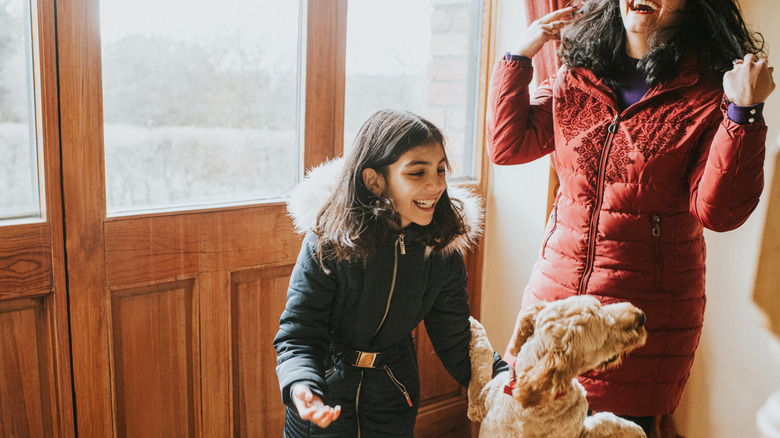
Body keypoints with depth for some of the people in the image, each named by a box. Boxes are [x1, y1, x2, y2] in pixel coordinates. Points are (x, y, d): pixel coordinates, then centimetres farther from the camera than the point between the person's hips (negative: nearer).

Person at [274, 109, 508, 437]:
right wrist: (302, 388, -38)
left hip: (394, 399, 3)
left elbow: (456, 342, -7)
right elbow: (298, 335, -19)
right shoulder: (328, 242, -22)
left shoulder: (443, 249, -12)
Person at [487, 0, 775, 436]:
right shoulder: (578, 75, 8)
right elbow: (508, 145, 6)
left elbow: (719, 212, -13)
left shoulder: (710, 90, -6)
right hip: (558, 284, 4)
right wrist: (519, 57, 2)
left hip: (646, 304, -3)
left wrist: (743, 112, -22)